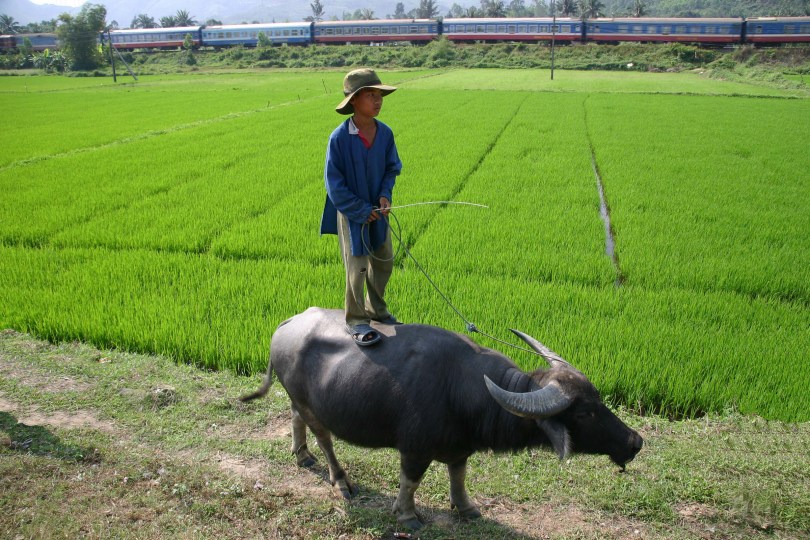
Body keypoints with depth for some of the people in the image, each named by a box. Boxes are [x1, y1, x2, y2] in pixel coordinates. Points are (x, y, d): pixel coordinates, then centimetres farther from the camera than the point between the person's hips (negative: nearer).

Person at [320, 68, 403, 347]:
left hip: (377, 211, 5)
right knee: (357, 266, 1)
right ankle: (356, 321, 18)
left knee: (384, 261, 16)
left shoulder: (385, 133, -6)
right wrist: (362, 211, -15)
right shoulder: (340, 137, -20)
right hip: (351, 212, -5)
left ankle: (376, 309, 38)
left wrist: (385, 195, -11)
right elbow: (334, 183, -16)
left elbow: (392, 168, 7)